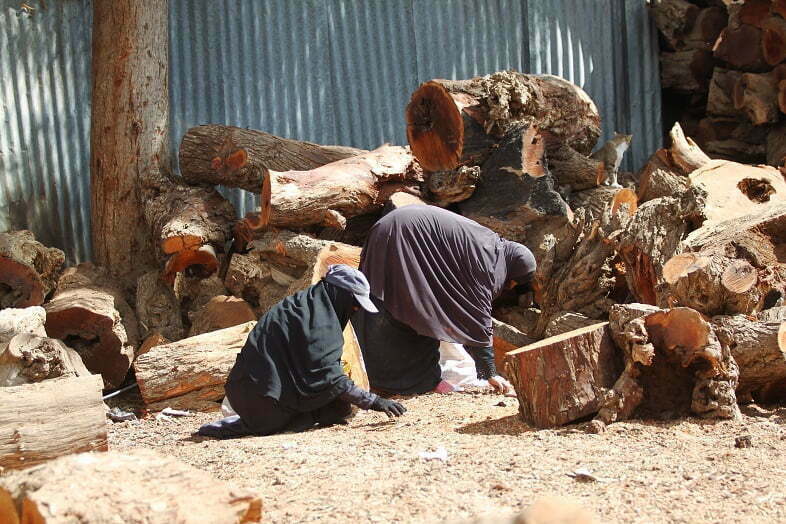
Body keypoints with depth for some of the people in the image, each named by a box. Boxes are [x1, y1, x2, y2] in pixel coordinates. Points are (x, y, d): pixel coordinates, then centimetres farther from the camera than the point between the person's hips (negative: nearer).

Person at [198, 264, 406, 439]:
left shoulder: (306, 304, 14)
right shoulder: (316, 317, -15)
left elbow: (321, 368, 22)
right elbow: (328, 376, -21)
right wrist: (372, 401, -19)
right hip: (264, 397, -9)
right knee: (340, 406, -6)